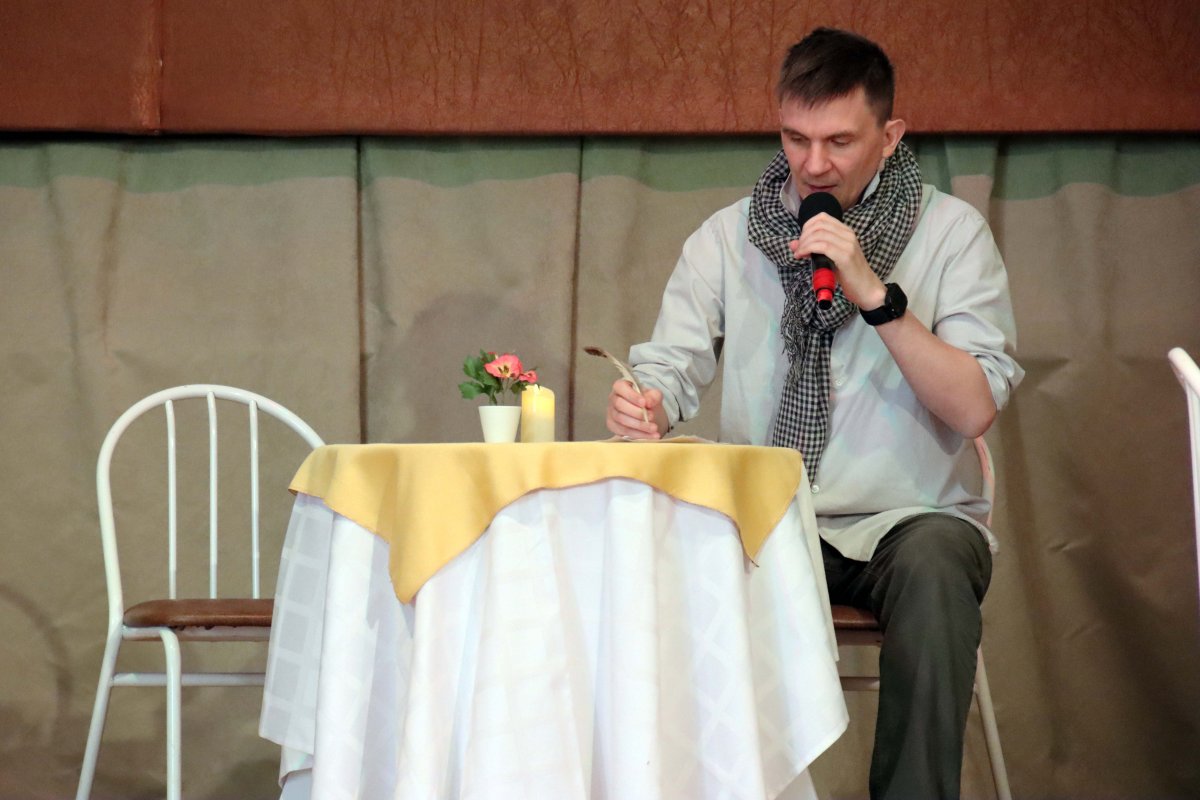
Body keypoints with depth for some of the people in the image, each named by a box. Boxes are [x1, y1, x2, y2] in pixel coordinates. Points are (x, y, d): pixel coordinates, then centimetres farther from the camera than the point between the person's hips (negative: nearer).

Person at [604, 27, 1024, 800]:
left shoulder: (950, 231, -1)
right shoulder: (729, 237, 7)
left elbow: (974, 410, -11)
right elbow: (671, 365, 0)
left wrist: (874, 293, -21)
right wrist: (644, 407, -25)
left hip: (910, 517, -2)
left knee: (934, 568, -36)